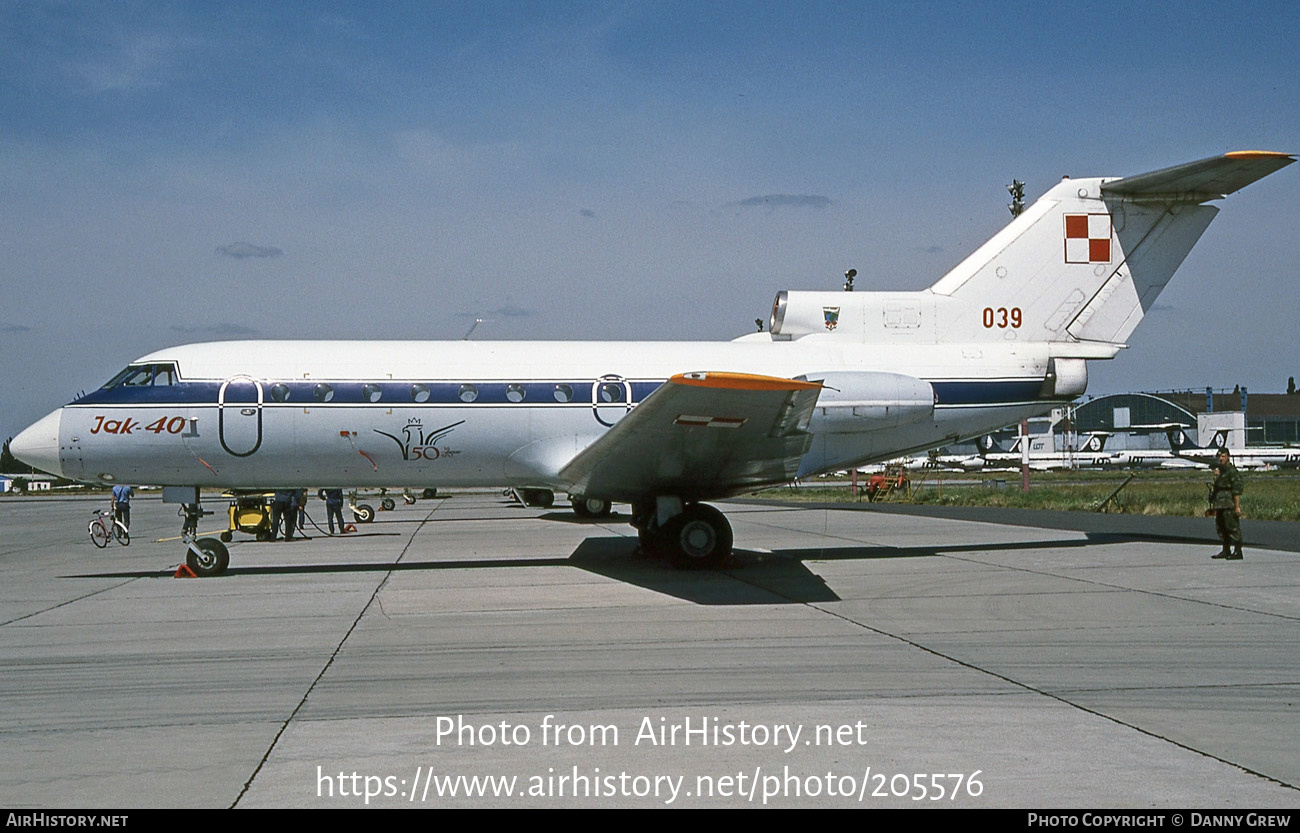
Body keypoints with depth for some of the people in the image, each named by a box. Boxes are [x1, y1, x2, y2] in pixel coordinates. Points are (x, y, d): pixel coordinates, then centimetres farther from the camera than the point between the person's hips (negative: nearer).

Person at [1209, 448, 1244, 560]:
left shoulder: (1232, 471, -11)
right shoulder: (1218, 471, 17)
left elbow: (1237, 491, -16)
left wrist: (1237, 506, -21)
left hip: (1229, 506, -10)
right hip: (1220, 506, 10)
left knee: (1233, 528, -8)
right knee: (1221, 528, 13)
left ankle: (1237, 552, -6)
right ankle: (1226, 551, 21)